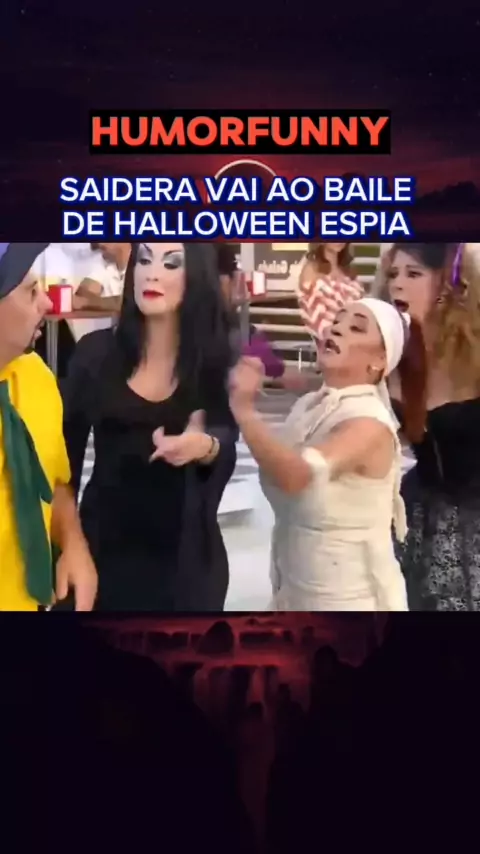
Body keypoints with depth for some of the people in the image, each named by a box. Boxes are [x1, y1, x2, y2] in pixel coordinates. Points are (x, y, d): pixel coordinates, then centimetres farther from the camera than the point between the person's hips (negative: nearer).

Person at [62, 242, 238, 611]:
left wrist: (206, 447, -26)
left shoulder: (213, 358, -4)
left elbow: (227, 446, -3)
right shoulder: (95, 351, -3)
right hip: (104, 546, 0)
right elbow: (66, 449, 2)